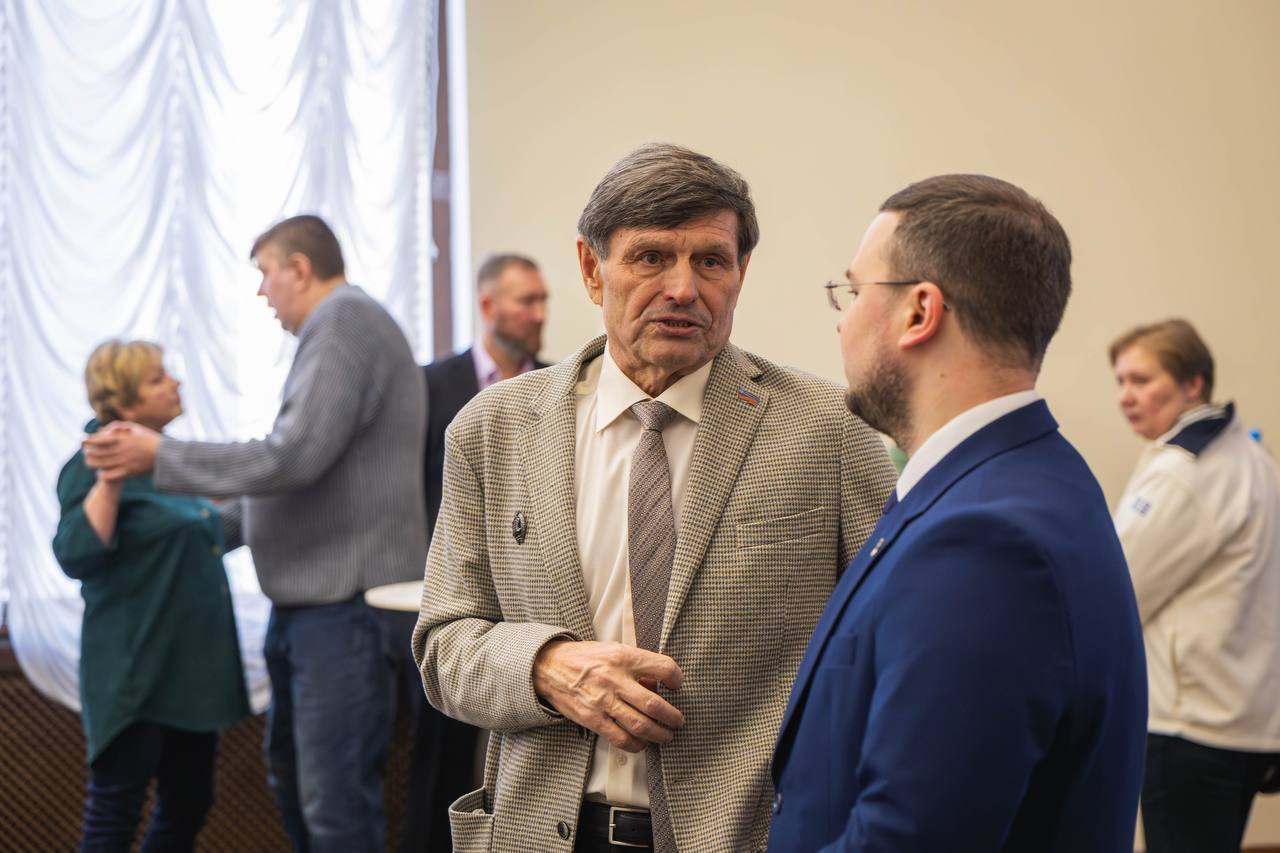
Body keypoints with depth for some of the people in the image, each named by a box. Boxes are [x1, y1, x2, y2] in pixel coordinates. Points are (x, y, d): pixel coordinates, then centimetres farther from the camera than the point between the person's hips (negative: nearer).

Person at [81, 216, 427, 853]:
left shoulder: (344, 318, -14)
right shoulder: (337, 328, 17)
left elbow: (293, 456, -23)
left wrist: (159, 457, -14)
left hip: (344, 600, -11)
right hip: (308, 594, 11)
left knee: (334, 797, -6)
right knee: (292, 771, 21)